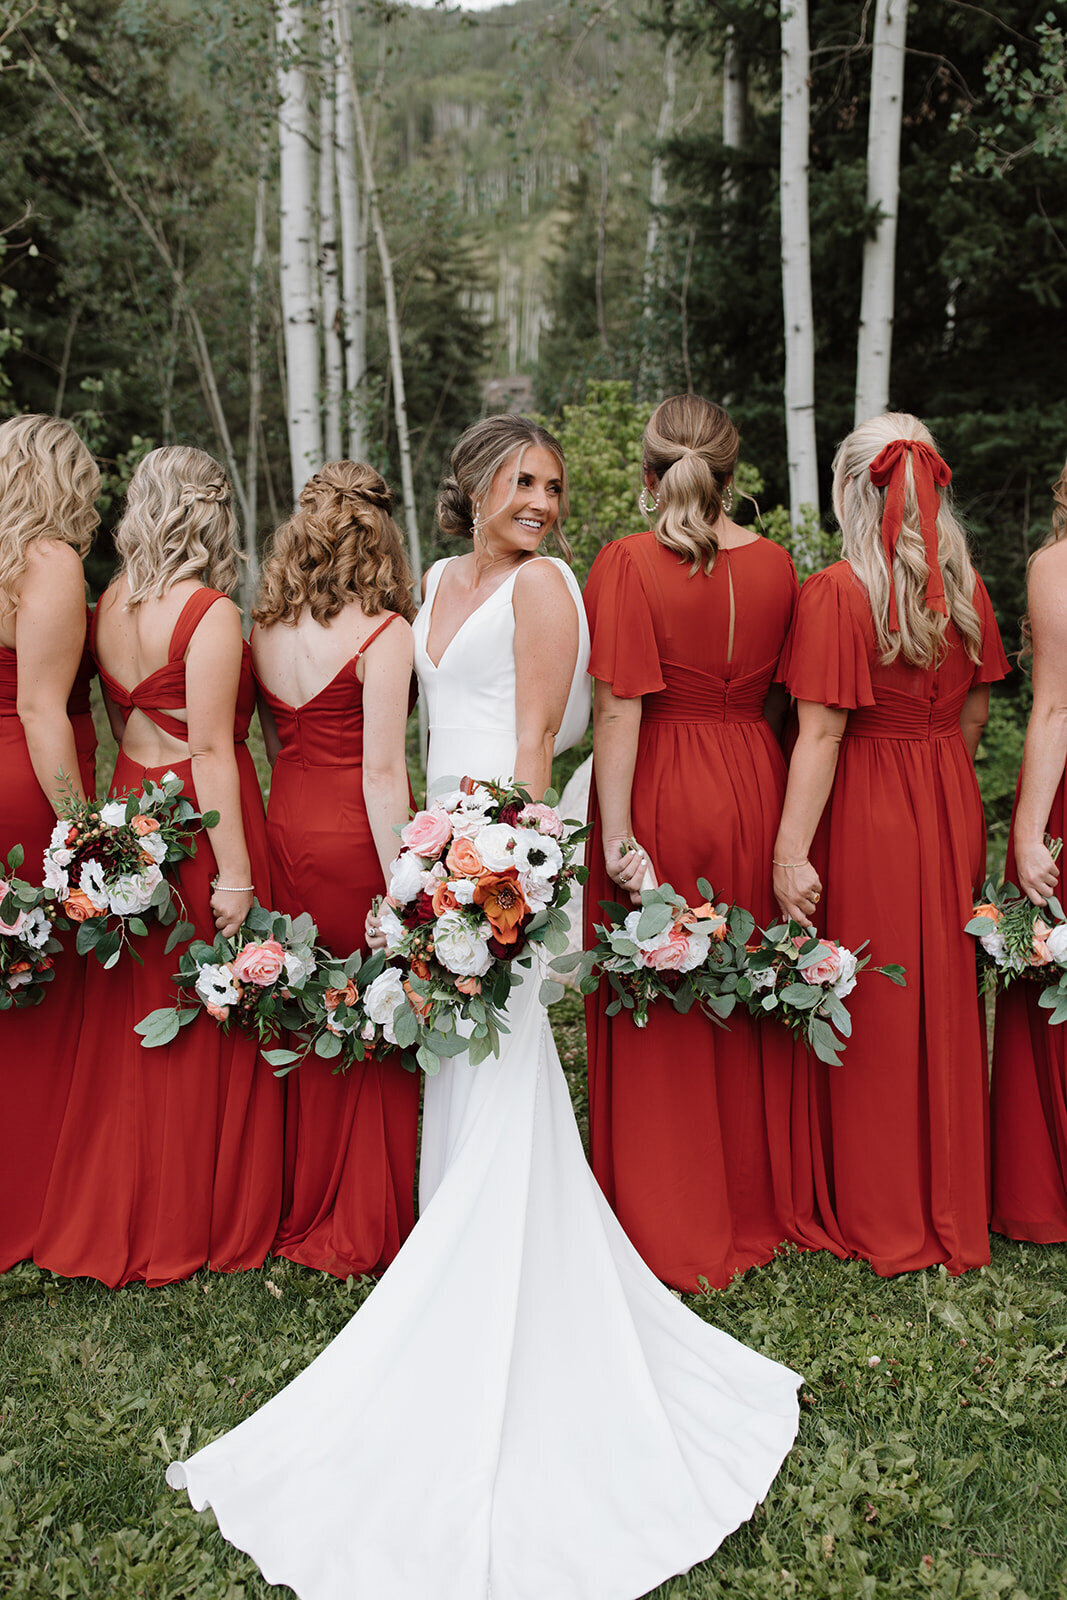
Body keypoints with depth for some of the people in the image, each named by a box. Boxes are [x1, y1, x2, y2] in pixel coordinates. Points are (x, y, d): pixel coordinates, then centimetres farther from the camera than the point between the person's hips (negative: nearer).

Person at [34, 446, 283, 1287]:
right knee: (209, 1028, 6)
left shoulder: (110, 607, 6)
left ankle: (125, 1216, 32)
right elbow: (211, 749, -19)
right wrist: (235, 872, -17)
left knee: (136, 1022, 17)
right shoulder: (212, 615, -16)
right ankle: (204, 1225, 20)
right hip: (200, 820, -7)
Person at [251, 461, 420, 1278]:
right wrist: (401, 884, -14)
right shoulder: (381, 631, -13)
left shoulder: (265, 629, 6)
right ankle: (369, 1223, 20)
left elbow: (278, 743, 13)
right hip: (355, 839, -6)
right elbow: (381, 770, -16)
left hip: (287, 832, 6)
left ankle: (302, 1211, 31)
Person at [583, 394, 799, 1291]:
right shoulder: (775, 563, 2)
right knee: (749, 999, 17)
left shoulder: (628, 562, -12)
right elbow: (781, 698, 10)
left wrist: (617, 835, -17)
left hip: (660, 795, -4)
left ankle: (668, 1229, 20)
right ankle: (757, 1207, 33)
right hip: (754, 789, 5)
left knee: (657, 1021, 8)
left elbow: (617, 711, -18)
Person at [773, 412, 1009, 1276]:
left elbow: (822, 733, -21)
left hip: (865, 812, -6)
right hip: (952, 810, 6)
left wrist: (791, 852, -19)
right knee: (945, 1001, 17)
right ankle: (952, 1201, 33)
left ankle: (872, 1214, 23)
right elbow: (975, 712, 9)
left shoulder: (838, 591, -17)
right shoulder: (966, 586, 2)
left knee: (869, 1016, 7)